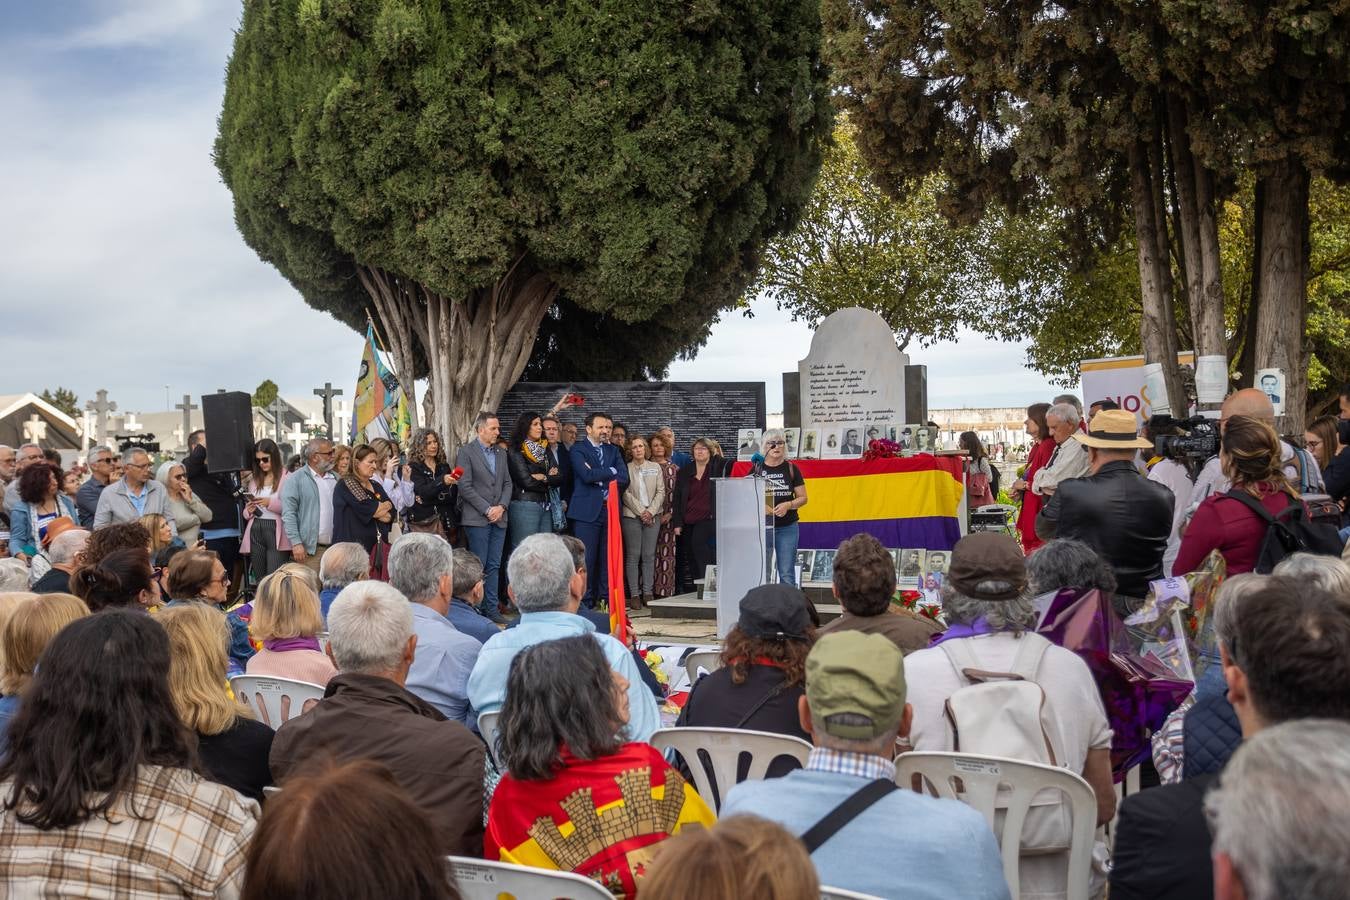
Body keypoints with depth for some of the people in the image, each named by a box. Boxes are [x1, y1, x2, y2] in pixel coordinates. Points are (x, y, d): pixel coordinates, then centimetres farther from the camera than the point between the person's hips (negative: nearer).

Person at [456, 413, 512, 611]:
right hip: (477, 519, -6)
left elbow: (507, 483, 15)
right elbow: (465, 487, -10)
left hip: (499, 518, 6)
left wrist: (501, 507, -2)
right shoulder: (466, 452, -4)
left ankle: (492, 608, 12)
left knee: (494, 566, 7)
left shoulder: (501, 453, 16)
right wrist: (487, 510, -12)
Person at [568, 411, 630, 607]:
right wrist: (611, 471, -4)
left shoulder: (613, 450, 17)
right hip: (587, 510, -5)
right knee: (587, 558, -4)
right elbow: (587, 475, -15)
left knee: (608, 557, 4)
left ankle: (606, 599, 11)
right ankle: (585, 602, 2)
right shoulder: (578, 449, 1)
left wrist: (600, 478, -8)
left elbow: (624, 478, 4)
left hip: (610, 508, 5)